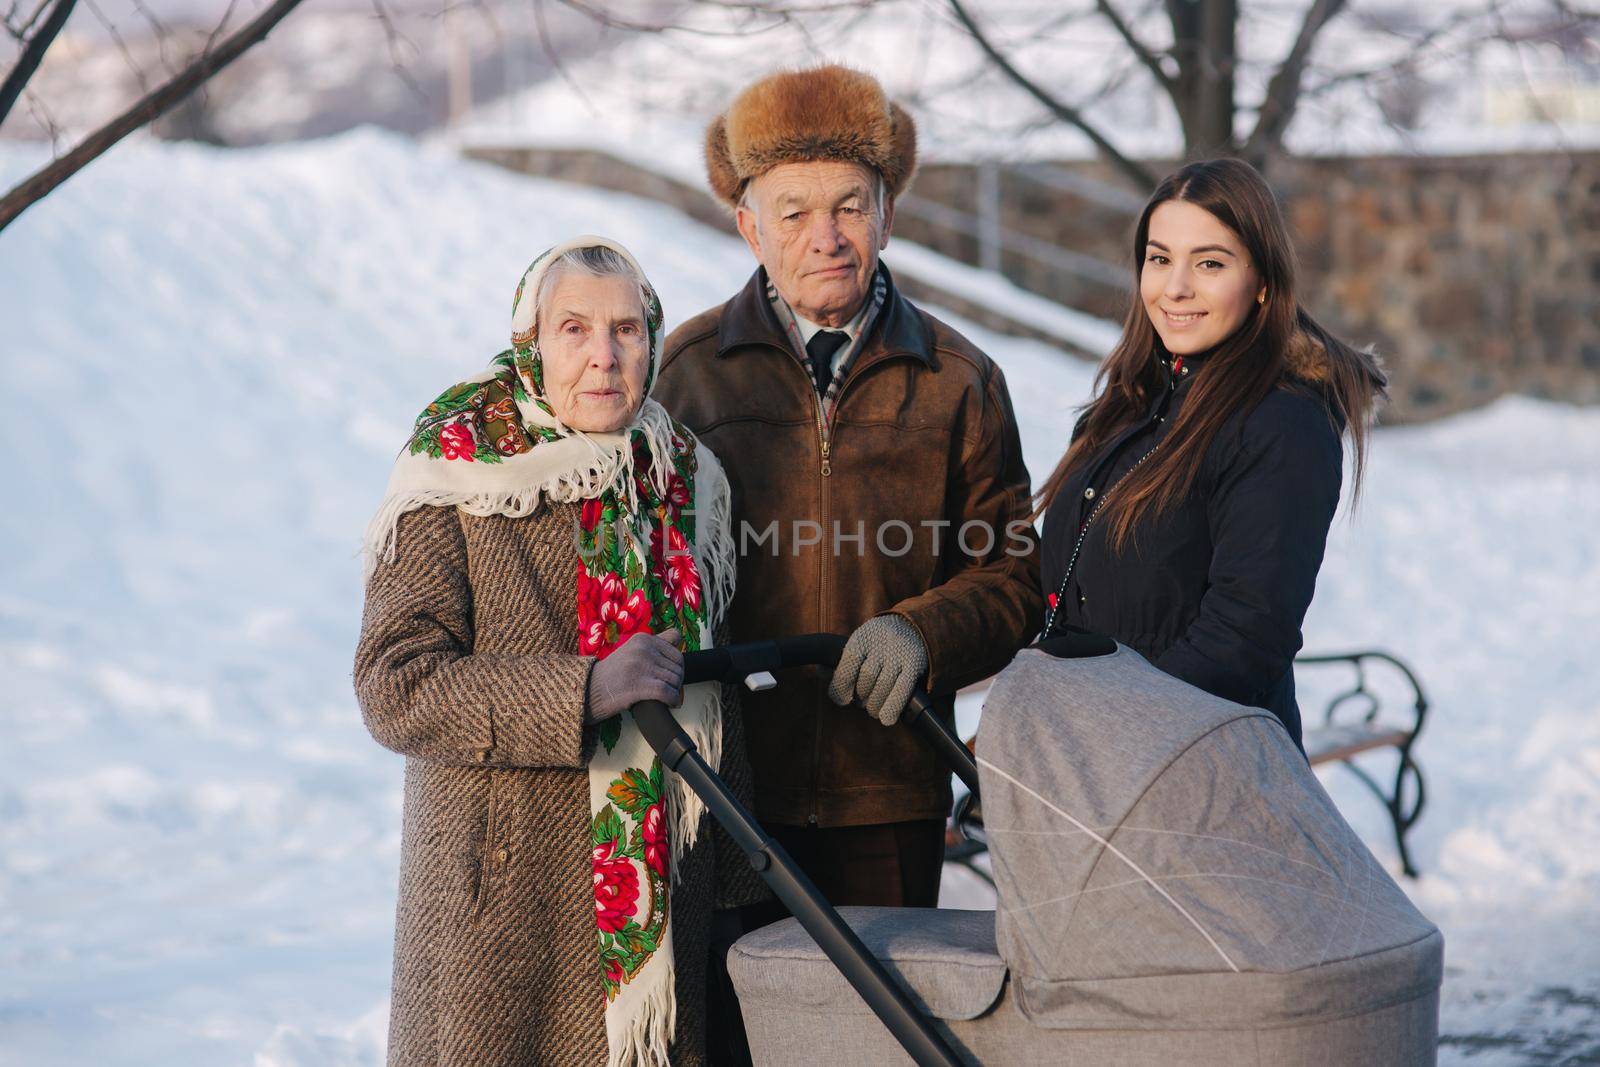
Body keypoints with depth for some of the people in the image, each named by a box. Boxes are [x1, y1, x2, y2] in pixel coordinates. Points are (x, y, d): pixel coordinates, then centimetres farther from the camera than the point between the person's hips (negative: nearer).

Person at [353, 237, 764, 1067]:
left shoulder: (683, 480, 11)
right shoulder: (455, 488, -6)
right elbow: (395, 687, -15)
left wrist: (738, 877, 16)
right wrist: (585, 692, -24)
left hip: (664, 897, 5)